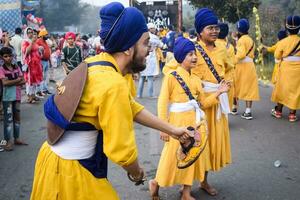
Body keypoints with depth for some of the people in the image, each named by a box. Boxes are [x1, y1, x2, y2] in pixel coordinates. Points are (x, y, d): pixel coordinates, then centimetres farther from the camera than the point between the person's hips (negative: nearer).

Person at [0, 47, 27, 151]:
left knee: (17, 117, 13)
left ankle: (17, 138, 24)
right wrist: (17, 80, -11)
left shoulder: (16, 67, 6)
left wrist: (11, 82, -15)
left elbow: (23, 81, -1)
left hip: (17, 96, 5)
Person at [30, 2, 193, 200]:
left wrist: (172, 130, 12)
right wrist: (138, 173, 0)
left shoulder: (97, 64, 1)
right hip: (70, 170, -8)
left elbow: (132, 107, 9)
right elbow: (122, 150, -21)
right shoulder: (113, 85, -26)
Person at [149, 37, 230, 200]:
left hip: (195, 123, 6)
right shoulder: (171, 77, -10)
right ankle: (156, 183, 26)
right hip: (178, 123, -6)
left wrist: (218, 92, -4)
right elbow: (162, 103, -12)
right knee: (173, 157, 1)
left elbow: (204, 103, 9)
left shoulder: (196, 79, 8)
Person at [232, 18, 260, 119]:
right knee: (249, 88, 4)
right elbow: (251, 54, 12)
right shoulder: (251, 40, 12)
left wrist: (233, 61, -11)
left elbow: (241, 54, -21)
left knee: (237, 87, 10)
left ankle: (234, 108, 24)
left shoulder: (241, 39, -12)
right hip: (250, 66, 6)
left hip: (241, 66, -6)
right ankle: (248, 111, 0)